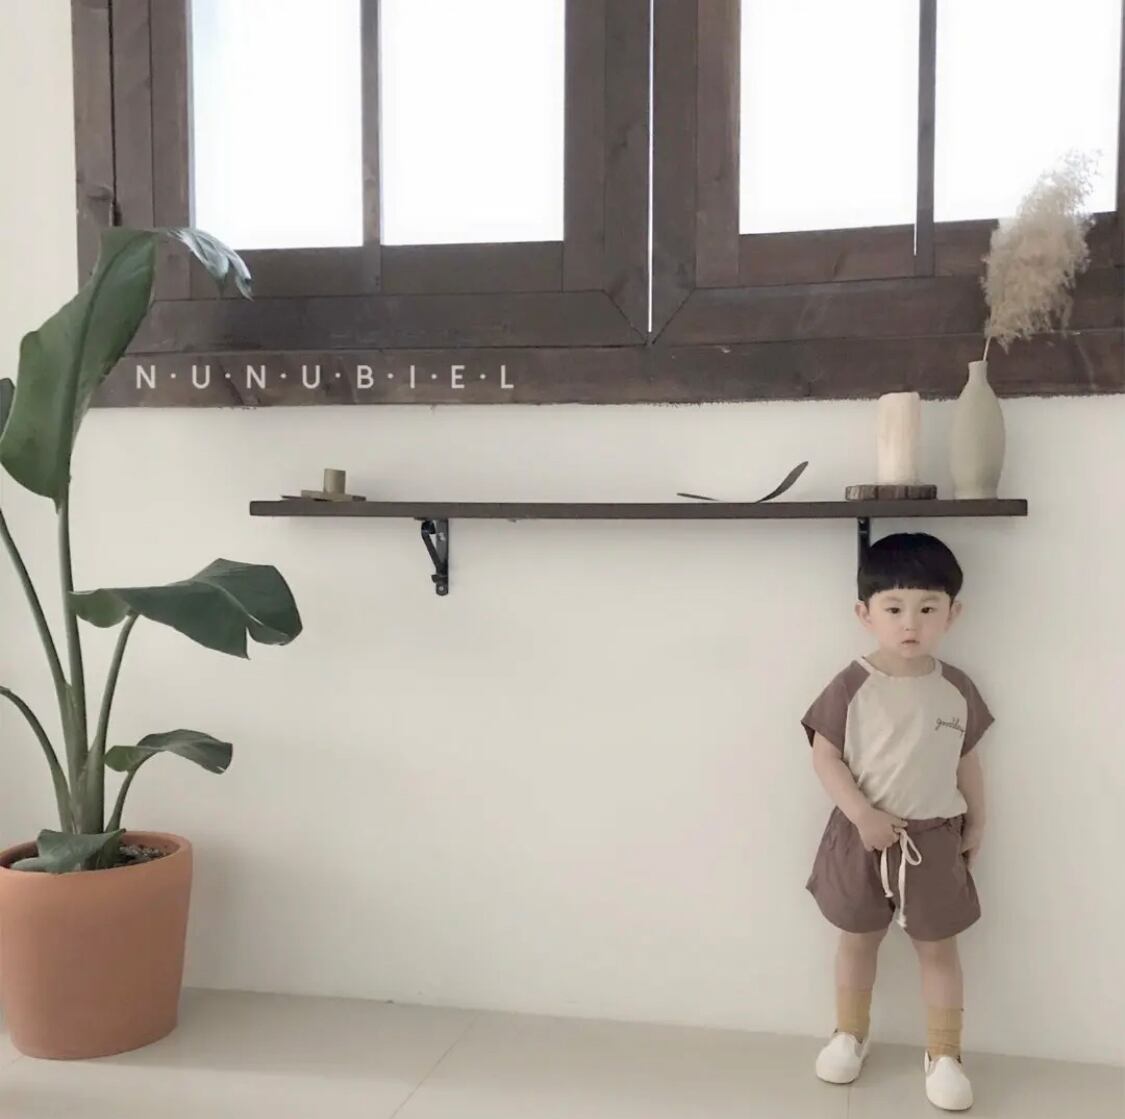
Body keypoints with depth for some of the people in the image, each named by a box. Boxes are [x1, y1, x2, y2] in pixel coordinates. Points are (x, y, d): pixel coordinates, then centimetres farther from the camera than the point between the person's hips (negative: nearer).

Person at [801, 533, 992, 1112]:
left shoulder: (957, 690, -5)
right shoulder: (852, 687, -14)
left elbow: (967, 760, 6)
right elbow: (824, 755, -13)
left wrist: (976, 823, 8)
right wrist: (863, 815, -21)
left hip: (934, 838, 2)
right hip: (863, 835, -1)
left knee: (938, 948, 11)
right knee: (858, 938, 17)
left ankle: (944, 1054, 27)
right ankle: (850, 1035, 36)